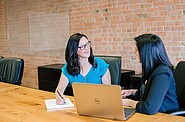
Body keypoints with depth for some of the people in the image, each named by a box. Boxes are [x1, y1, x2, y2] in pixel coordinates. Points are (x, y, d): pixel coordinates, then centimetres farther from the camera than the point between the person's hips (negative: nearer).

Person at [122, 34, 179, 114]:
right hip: (155, 114, 8)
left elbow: (150, 108, -30)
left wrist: (130, 102, -14)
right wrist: (132, 92, 11)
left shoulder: (162, 73, -23)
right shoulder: (154, 69, 6)